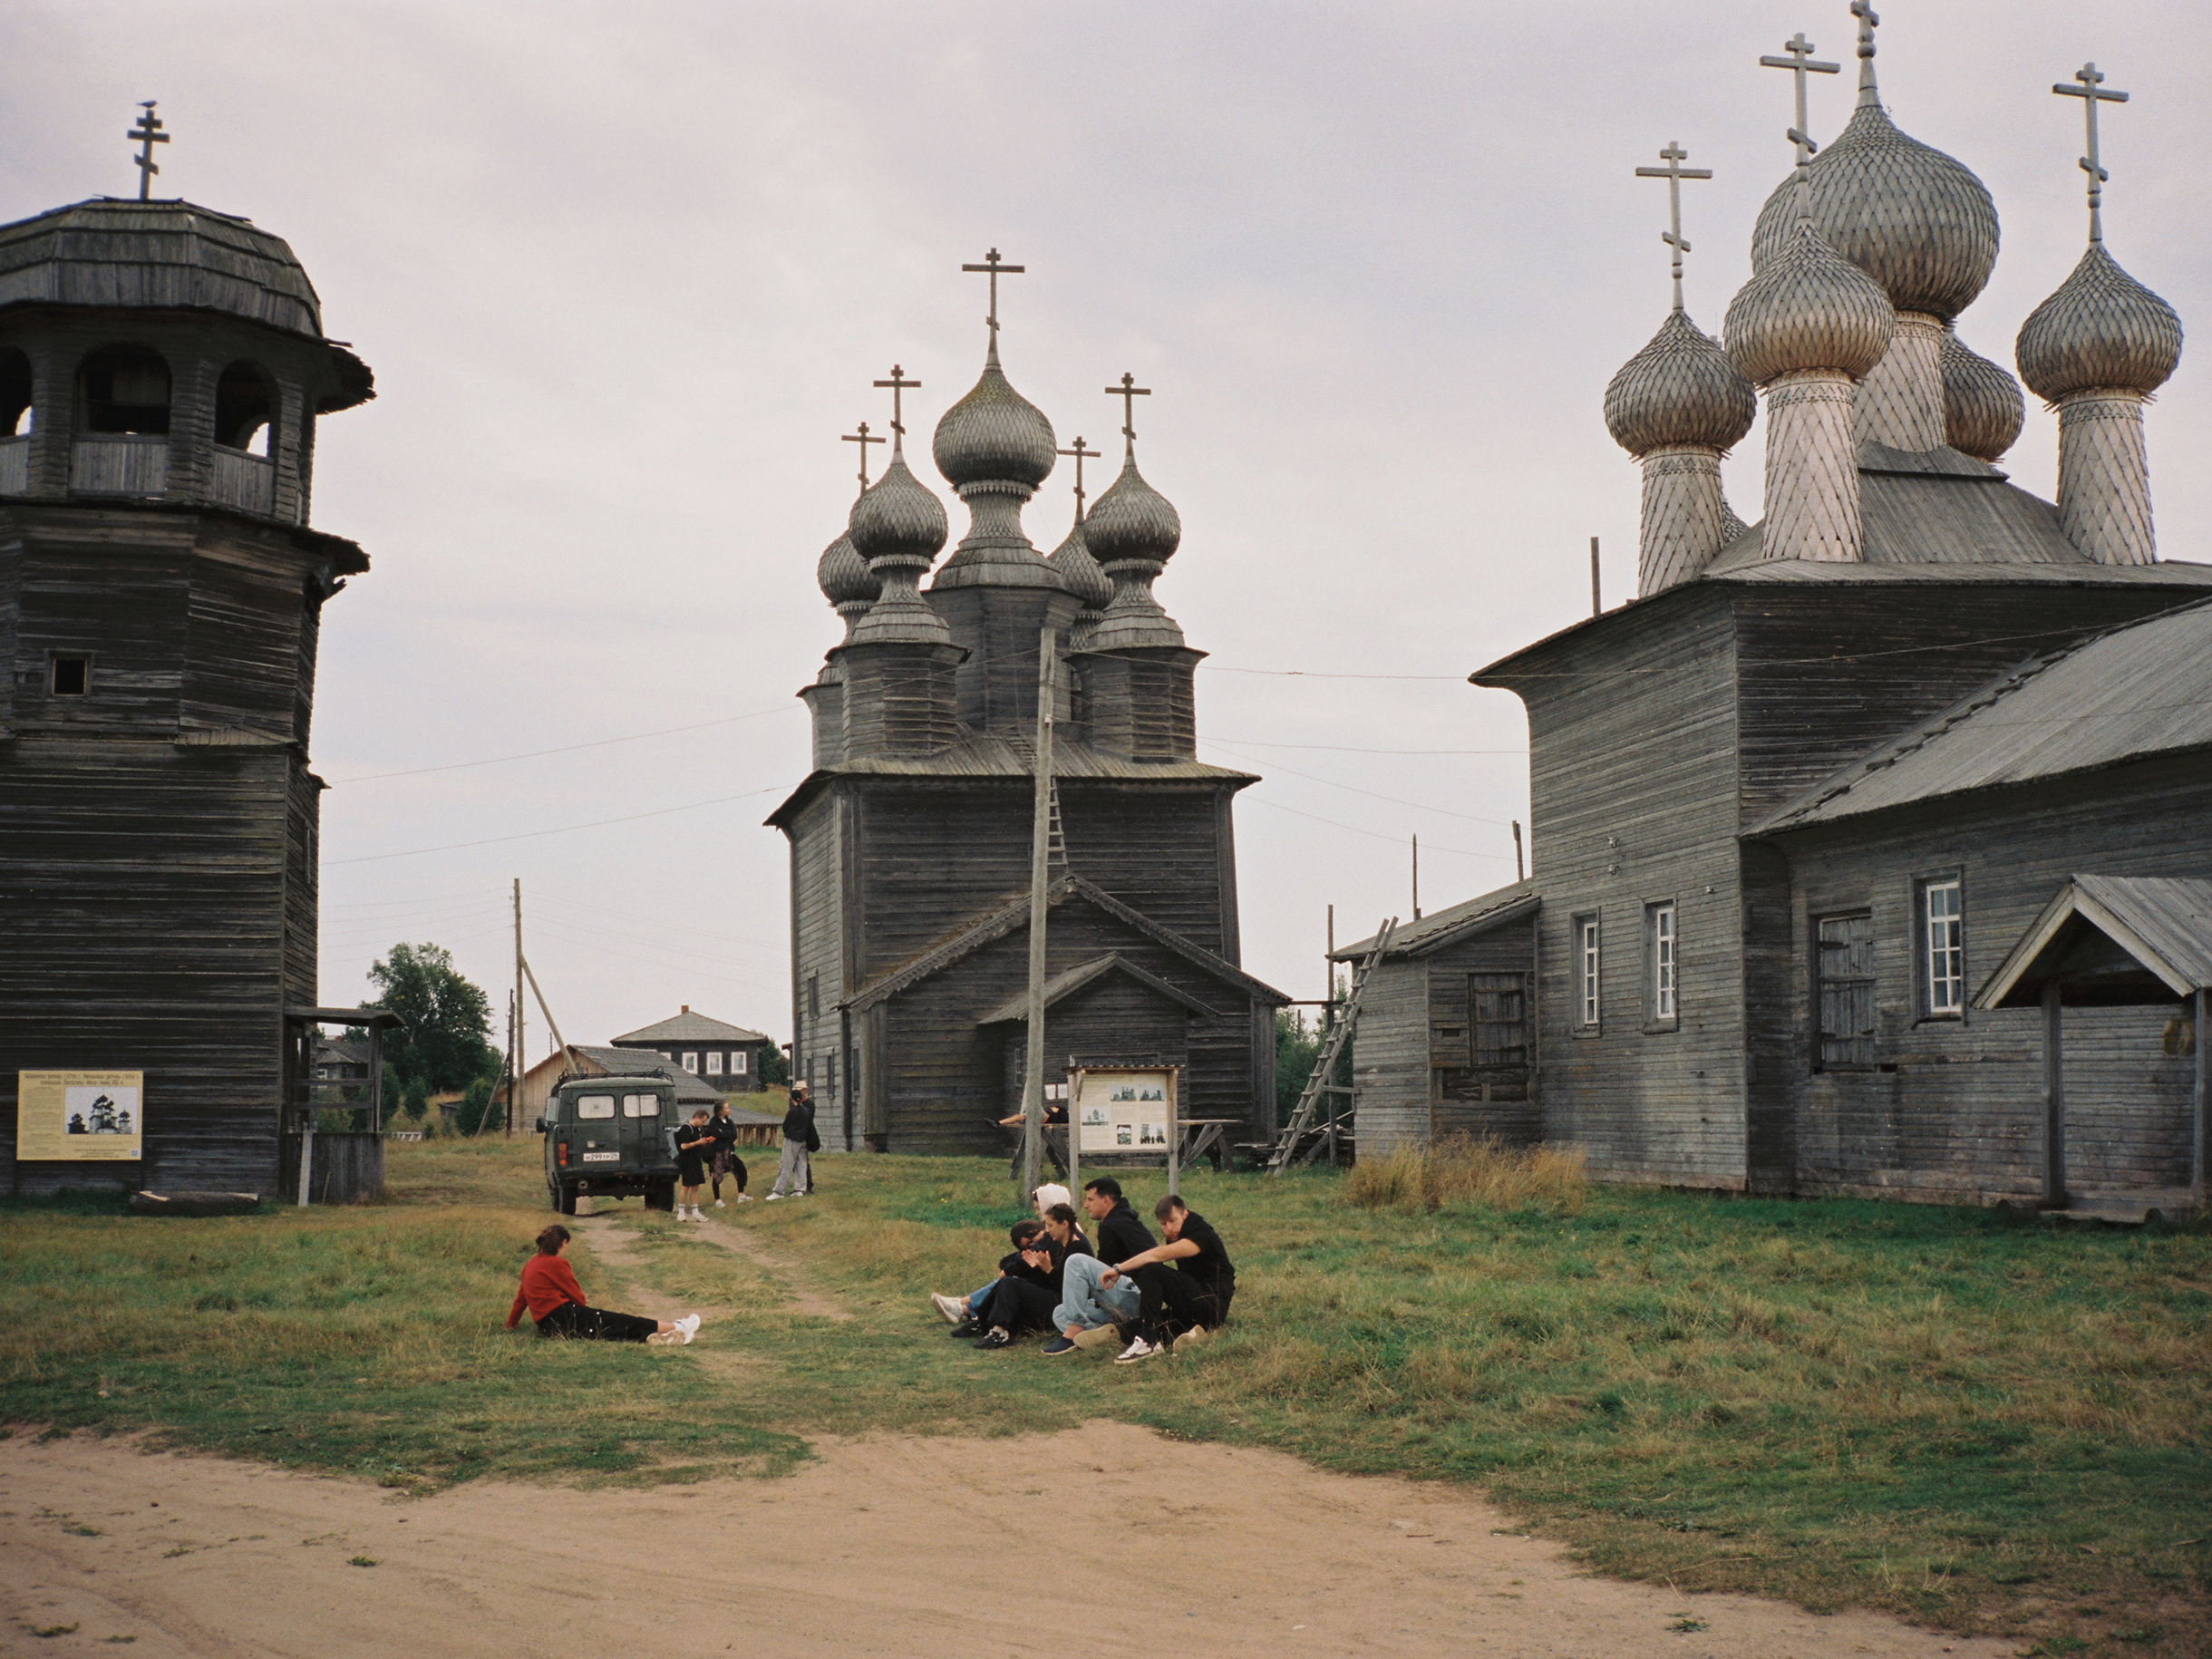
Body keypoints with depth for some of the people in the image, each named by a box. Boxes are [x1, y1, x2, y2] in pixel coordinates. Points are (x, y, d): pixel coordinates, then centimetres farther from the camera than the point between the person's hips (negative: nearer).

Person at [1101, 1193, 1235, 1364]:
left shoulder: (1203, 1236, -14)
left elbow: (1158, 1255, -24)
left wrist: (1118, 1269, -23)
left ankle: (1149, 1341, -30)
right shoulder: (1177, 1239, 17)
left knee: (1151, 1271, -26)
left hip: (1213, 1306, -10)